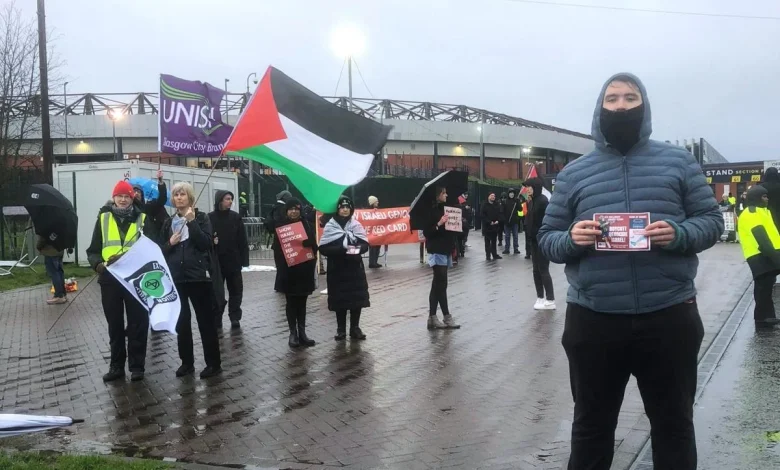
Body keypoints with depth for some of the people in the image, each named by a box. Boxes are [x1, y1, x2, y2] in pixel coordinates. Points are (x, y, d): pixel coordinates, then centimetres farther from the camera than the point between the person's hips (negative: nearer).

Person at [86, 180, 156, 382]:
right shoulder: (103, 218, 7)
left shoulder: (143, 218, 3)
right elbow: (93, 250, 8)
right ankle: (116, 365, 22)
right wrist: (98, 264, -13)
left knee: (137, 324, 3)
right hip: (110, 279, 2)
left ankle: (137, 366, 13)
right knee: (115, 324, 11)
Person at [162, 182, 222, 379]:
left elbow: (206, 243, -14)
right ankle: (186, 362, 18)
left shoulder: (201, 218, 0)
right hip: (176, 277, 4)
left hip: (198, 275, -4)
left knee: (206, 320, 0)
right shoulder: (169, 222, 12)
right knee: (181, 321, 7)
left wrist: (192, 222, -18)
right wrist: (170, 243, -6)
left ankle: (213, 363, 7)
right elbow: (162, 250, 15)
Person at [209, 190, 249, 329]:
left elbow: (243, 241, -1)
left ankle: (235, 317, 14)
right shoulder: (210, 218, -2)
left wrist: (244, 260, -6)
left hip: (234, 260, 1)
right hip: (216, 261, -1)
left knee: (235, 289, 5)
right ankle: (216, 318, 16)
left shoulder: (236, 217, 1)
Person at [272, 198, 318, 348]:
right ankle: (293, 333, 12)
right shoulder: (281, 226, -2)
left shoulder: (307, 225, 4)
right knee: (291, 303, 6)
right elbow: (277, 249, -3)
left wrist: (312, 265, -5)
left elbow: (314, 246, 6)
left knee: (302, 302, 8)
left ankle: (302, 332, 14)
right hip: (289, 272, -2)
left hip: (304, 270, 2)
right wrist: (282, 267, -13)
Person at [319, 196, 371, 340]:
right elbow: (323, 248, -9)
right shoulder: (330, 226, -2)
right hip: (337, 269, -2)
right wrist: (341, 249, -22)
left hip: (355, 268, 2)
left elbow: (365, 245, 4)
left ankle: (355, 328, 14)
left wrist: (357, 249, -18)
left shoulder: (356, 225, 6)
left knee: (357, 297, 2)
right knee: (340, 299, 1)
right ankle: (341, 329, 13)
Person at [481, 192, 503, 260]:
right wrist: (489, 222, -18)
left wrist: (498, 221, -11)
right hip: (487, 226, -4)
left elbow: (499, 214, 6)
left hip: (495, 226, 4)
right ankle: (488, 255, 4)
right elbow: (483, 215, -11)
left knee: (494, 241, 10)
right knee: (487, 241, 2)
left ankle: (494, 254, 16)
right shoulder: (485, 205, -4)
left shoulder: (497, 205, 9)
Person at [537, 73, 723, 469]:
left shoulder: (678, 161, 7)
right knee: (591, 425, 14)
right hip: (593, 320, 0)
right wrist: (571, 239, -15)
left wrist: (679, 235, -16)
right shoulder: (573, 173, 8)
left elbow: (711, 220, 6)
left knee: (673, 424, 14)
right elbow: (546, 239, 8)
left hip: (668, 317, 0)